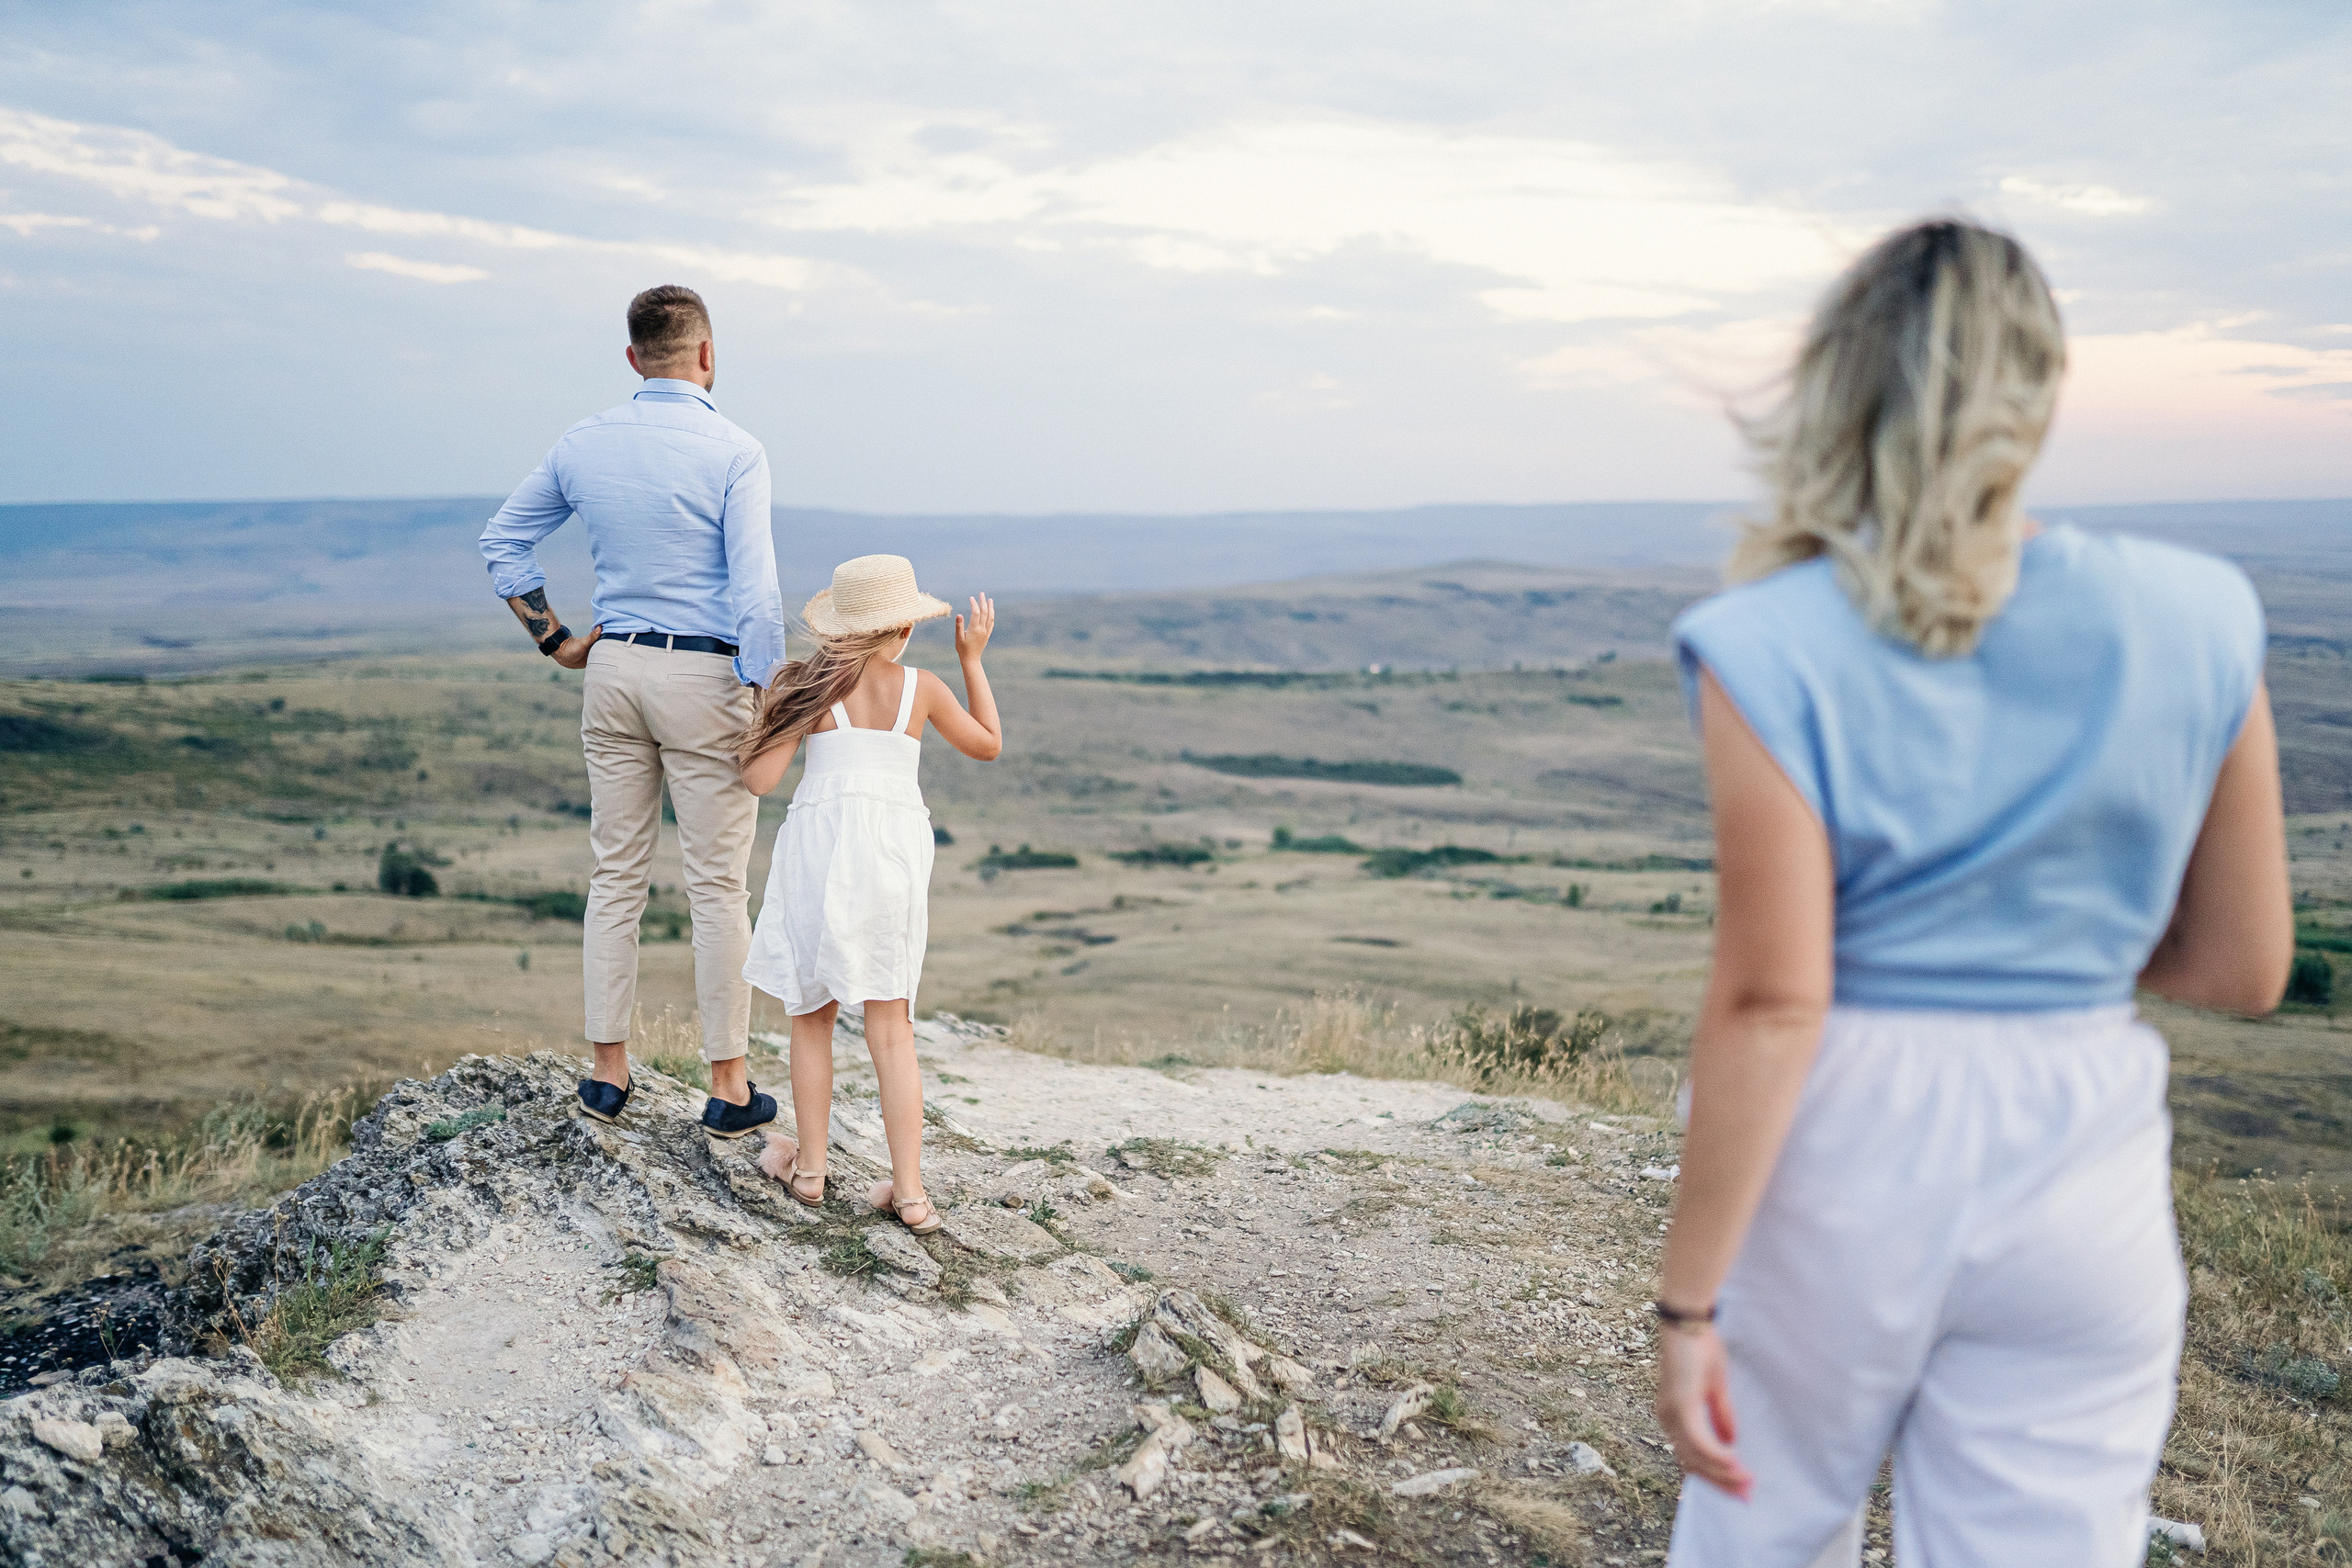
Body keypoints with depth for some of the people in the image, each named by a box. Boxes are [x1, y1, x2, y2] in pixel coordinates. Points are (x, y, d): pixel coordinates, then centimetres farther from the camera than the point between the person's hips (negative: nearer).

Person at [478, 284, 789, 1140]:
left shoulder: (583, 443, 5)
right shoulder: (733, 452, -11)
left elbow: (502, 540, 14)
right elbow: (755, 589, -17)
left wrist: (556, 640, 15)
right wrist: (766, 701, -11)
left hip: (614, 668, 5)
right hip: (703, 680, -5)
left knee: (616, 875, 12)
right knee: (716, 886, 2)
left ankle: (608, 1070, 18)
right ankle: (728, 1085, 10)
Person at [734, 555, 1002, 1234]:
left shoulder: (809, 685, -2)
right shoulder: (922, 688, 2)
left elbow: (758, 779, -6)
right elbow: (988, 745, 19)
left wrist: (760, 713, 11)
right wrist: (972, 658, 23)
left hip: (821, 851, -1)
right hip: (896, 854, 1)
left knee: (812, 1013, 15)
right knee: (891, 1025, 7)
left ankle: (809, 1166, 25)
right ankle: (908, 1190, 6)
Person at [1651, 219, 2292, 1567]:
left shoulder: (1774, 651, -14)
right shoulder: (2192, 625, -4)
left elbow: (1772, 1002, -18)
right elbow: (2244, 970, 2)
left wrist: (1689, 1302, -11)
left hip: (1837, 1164, -2)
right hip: (2080, 1182, 2)